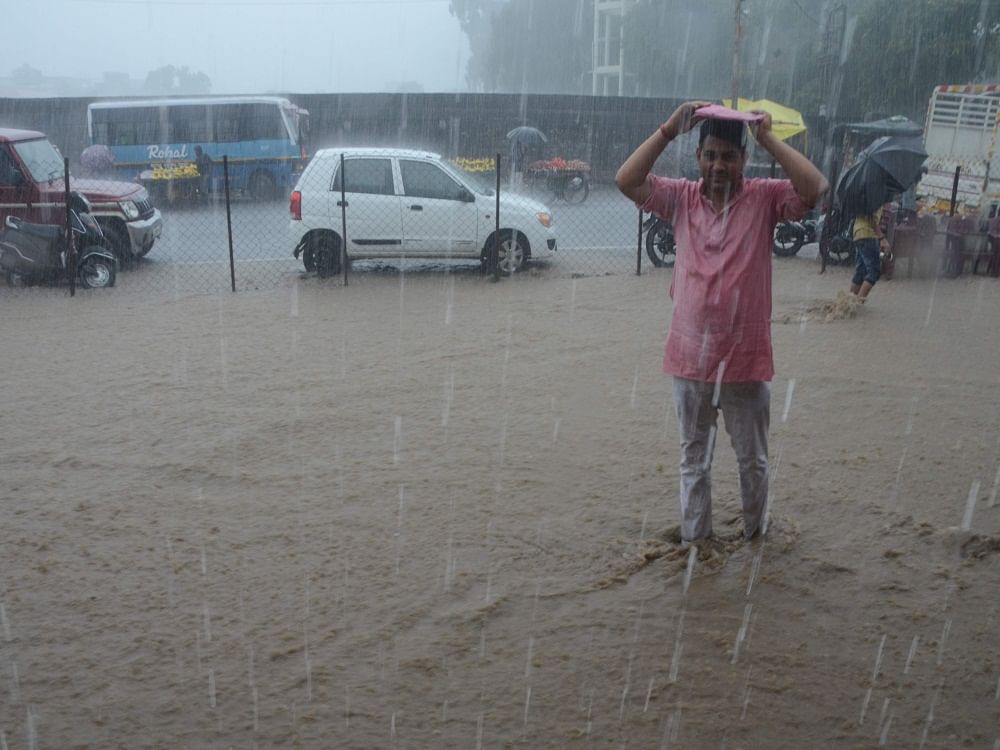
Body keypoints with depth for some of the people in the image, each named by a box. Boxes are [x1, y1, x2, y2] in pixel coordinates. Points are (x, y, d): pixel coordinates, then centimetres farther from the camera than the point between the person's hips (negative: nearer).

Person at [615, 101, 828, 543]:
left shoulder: (765, 199, -5)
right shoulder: (682, 198, 1)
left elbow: (814, 189, -21)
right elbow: (626, 180, -9)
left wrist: (768, 139, -16)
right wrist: (670, 129, -12)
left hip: (746, 360, -2)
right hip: (689, 357, 2)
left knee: (752, 460, 14)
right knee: (694, 458, 17)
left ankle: (754, 536, 36)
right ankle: (694, 539, 32)